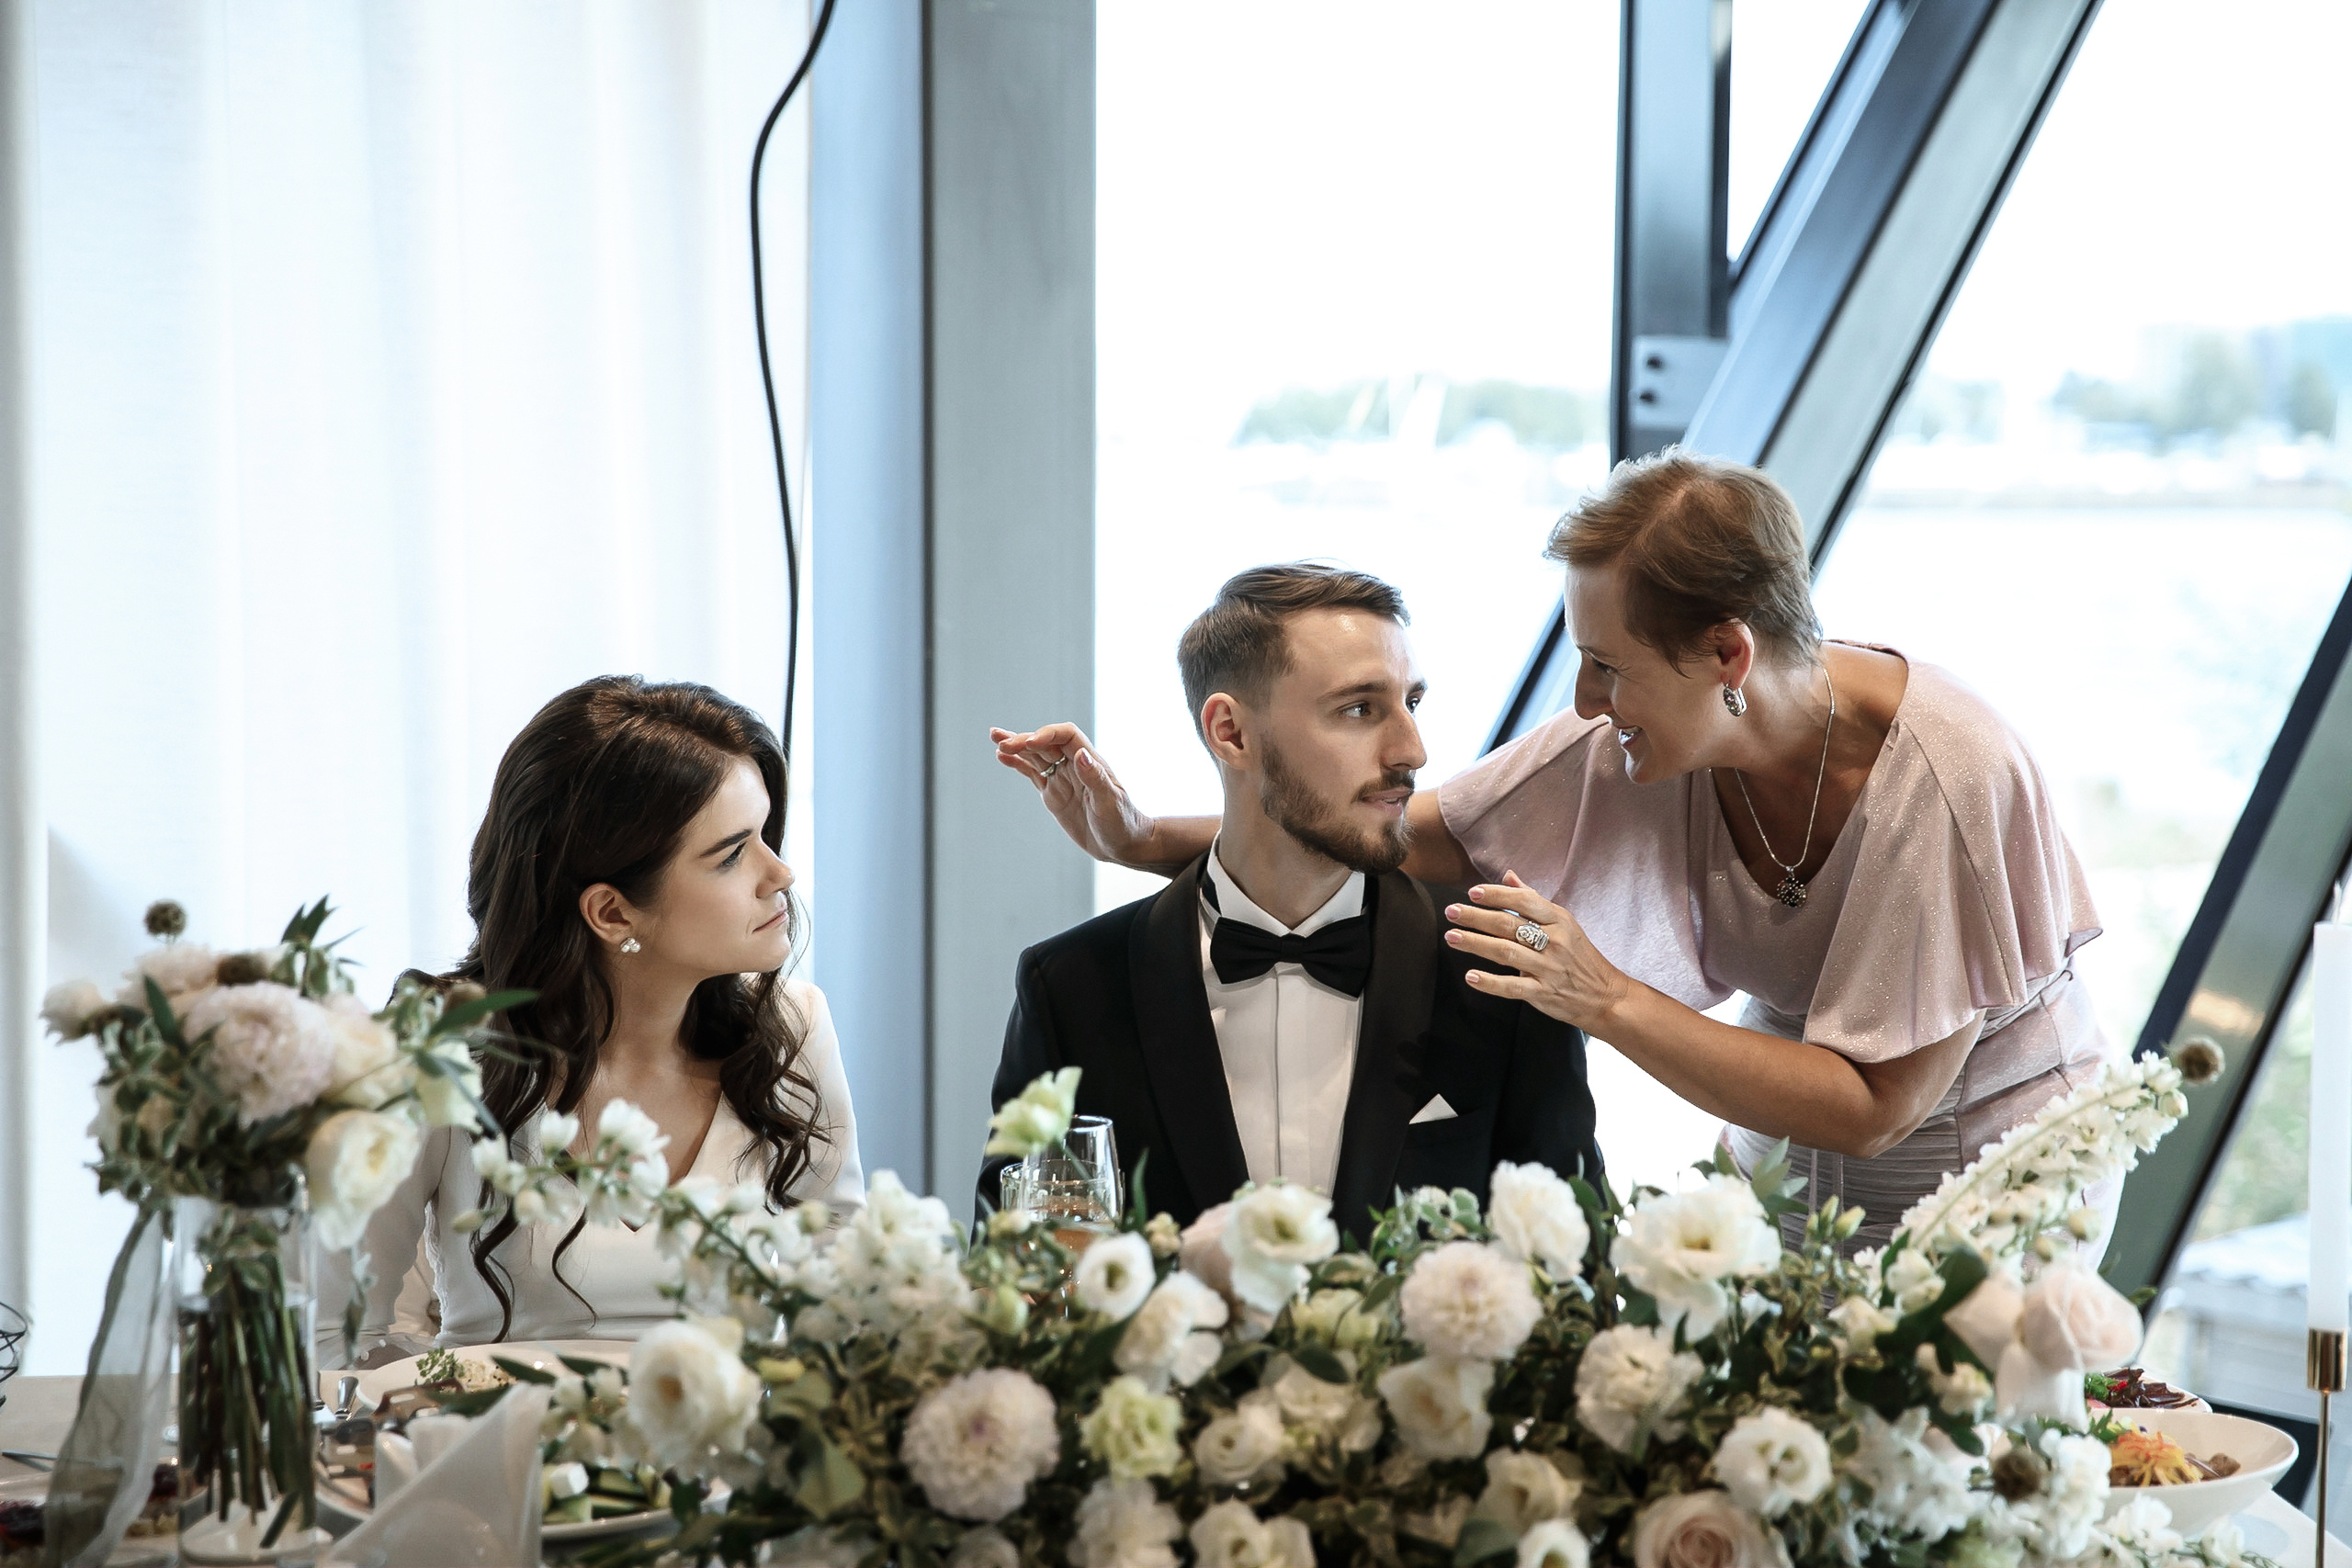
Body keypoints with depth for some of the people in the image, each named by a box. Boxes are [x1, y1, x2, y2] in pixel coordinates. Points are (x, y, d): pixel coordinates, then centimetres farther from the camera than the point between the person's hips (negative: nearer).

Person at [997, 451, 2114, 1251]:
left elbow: (1872, 1108, -27)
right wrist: (1146, 840, -11)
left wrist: (1609, 1001, -33)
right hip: (1788, 1149, 4)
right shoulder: (1629, 743, -15)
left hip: (1990, 1161, -4)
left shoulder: (1951, 779, -29)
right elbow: (1407, 838, -4)